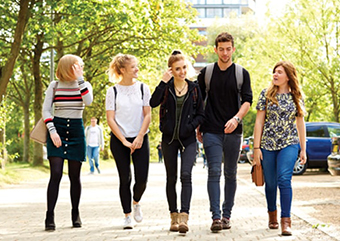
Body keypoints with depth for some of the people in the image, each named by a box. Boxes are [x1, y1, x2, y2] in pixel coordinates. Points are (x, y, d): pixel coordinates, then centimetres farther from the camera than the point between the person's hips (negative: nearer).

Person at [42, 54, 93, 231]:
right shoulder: (54, 86, 4)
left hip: (76, 130, 2)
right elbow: (46, 110, 2)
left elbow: (88, 101, -14)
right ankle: (50, 217, -11)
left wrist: (80, 79, -15)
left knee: (75, 176, 4)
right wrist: (52, 131, -10)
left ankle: (75, 214, 18)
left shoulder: (84, 85, 7)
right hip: (58, 128, -2)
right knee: (56, 174, -11)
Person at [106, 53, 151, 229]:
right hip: (119, 140, -1)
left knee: (142, 178, -5)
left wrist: (140, 137, -10)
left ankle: (136, 202, 26)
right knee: (125, 178, 0)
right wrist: (124, 141, -10)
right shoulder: (113, 91, -1)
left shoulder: (143, 88, 4)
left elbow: (147, 115, 1)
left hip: (140, 139, 1)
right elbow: (110, 119, -3)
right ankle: (127, 215, 11)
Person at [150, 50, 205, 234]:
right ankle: (174, 216, 19)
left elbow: (200, 114, 8)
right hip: (169, 139, 1)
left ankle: (184, 217, -23)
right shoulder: (166, 87, 1)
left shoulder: (194, 88, 4)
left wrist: (190, 126, -9)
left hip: (188, 139, -1)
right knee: (171, 178, 8)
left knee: (186, 175, -17)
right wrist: (163, 82, -19)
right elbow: (153, 103, -18)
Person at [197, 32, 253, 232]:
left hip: (233, 131, 1)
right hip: (211, 131, -1)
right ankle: (216, 217, -13)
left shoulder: (242, 74, 5)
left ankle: (227, 215, 15)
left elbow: (247, 101, 0)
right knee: (214, 172, -10)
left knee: (230, 173, 7)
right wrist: (198, 127, 9)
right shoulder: (206, 73, 6)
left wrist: (236, 118, -18)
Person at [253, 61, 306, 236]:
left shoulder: (296, 97, 5)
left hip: (289, 144, -1)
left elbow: (300, 123, 10)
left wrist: (303, 149, 8)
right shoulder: (266, 94, 3)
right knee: (270, 183, 8)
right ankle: (272, 216, 28)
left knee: (284, 179, -16)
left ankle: (286, 221, -16)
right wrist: (256, 147, -3)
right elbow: (259, 121, 2)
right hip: (268, 144, 1)